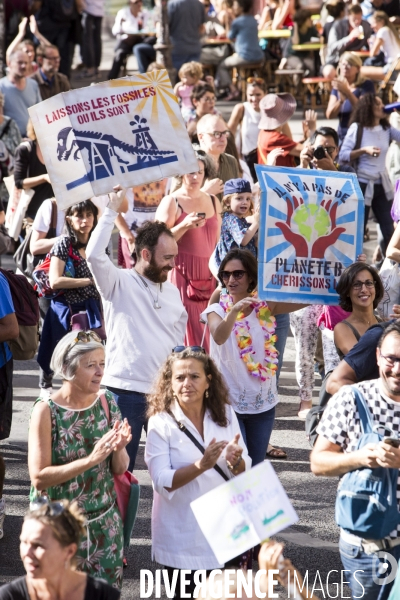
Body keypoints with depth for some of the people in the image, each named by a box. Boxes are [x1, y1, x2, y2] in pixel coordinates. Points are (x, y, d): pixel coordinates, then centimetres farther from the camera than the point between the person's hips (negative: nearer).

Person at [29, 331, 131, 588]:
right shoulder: (46, 411, -14)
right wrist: (91, 459, -26)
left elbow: (120, 469, 5)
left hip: (104, 523, 4)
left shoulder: (108, 403, 0)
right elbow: (38, 478, -19)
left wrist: (119, 448, -17)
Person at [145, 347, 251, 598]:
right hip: (183, 537, -3)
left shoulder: (225, 414, 0)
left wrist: (236, 461, -21)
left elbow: (244, 471, 2)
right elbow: (162, 482, -18)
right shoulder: (161, 423, -11)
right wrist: (201, 465, -32)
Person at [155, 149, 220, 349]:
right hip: (181, 273, -5)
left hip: (207, 274, 5)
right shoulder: (171, 202, -2)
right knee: (187, 331, -8)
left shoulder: (213, 202, 14)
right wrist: (184, 226, -20)